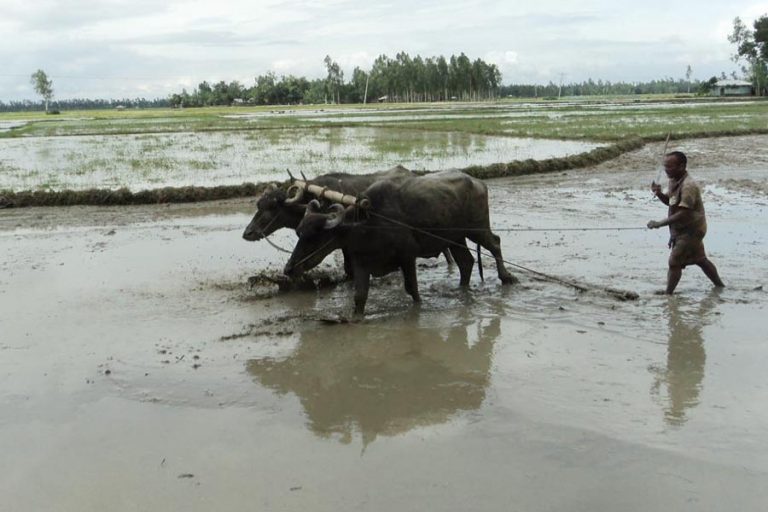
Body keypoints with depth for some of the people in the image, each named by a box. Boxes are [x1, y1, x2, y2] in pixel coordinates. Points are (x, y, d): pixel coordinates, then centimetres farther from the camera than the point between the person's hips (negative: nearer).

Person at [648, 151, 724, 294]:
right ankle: (720, 286, 37)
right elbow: (669, 201, 17)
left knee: (674, 262, -10)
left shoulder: (688, 186, -27)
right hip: (681, 230, 10)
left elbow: (684, 214, -31)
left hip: (691, 231, -10)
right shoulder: (674, 181, 3)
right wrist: (659, 194, -5)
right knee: (700, 260, 22)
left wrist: (659, 223, -30)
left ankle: (668, 294, -4)